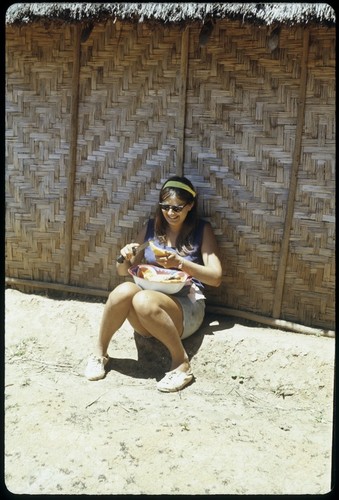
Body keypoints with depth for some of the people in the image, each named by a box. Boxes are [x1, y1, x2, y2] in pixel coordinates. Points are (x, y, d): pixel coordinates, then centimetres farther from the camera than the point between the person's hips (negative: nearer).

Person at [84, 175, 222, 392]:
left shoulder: (202, 230, 4)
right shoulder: (152, 228, 13)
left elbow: (216, 277, -5)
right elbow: (124, 272, 17)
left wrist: (180, 263, -18)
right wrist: (125, 258, -7)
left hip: (186, 307, -3)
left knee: (143, 300, -35)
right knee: (124, 290, -31)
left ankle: (182, 363, -19)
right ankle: (100, 353, -10)